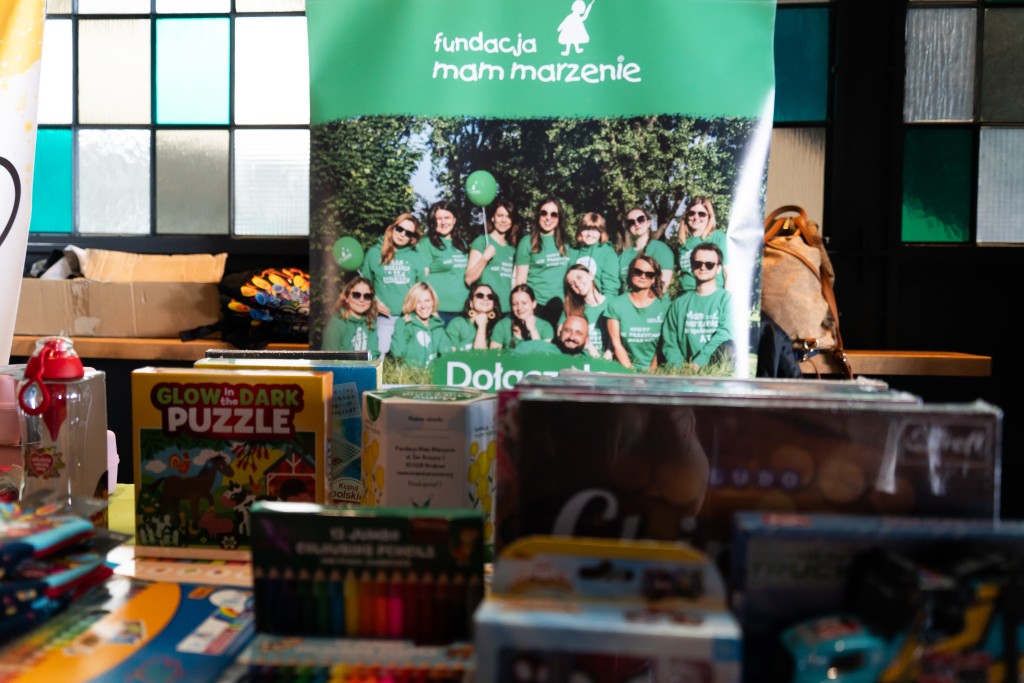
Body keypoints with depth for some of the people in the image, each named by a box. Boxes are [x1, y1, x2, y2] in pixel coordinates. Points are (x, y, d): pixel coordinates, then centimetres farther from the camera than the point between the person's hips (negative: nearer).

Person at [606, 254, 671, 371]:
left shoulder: (664, 305, 3)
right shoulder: (616, 305, 4)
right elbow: (617, 344, 0)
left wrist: (652, 370, -7)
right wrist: (630, 371, -9)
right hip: (625, 369, 0)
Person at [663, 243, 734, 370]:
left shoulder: (728, 299, 7)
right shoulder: (680, 303, 16)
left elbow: (724, 333, -9)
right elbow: (669, 341, 11)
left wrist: (698, 362, -20)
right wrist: (679, 367, -8)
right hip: (686, 370, 1)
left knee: (728, 348, -34)